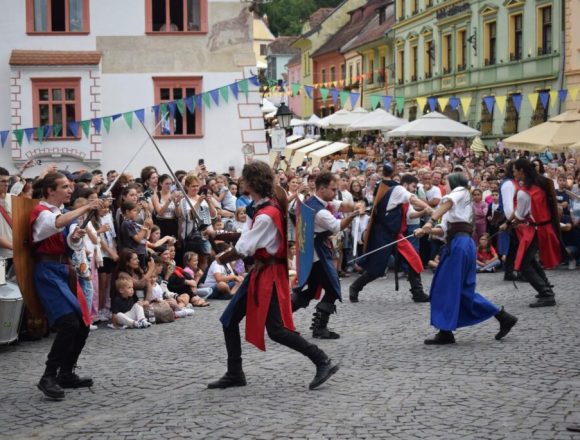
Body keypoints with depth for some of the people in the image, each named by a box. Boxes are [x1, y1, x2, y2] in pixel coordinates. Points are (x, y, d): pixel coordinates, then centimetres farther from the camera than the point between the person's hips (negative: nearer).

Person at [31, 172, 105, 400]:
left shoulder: (63, 212, 17)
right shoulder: (41, 212, -9)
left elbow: (71, 243, 12)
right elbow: (58, 223, -32)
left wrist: (76, 236, -10)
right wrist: (86, 208, -30)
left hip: (64, 269, 9)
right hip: (48, 271, -9)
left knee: (83, 324, 6)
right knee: (69, 323, -21)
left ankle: (66, 374, 19)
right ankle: (48, 377, -15)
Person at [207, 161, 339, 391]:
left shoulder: (266, 215, -22)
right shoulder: (268, 206, 7)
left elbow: (243, 249, -20)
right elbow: (249, 235, 14)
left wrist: (222, 259, -2)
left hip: (270, 274, -10)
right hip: (261, 271, 10)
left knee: (276, 330, -10)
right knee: (229, 320, 10)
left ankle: (323, 362, -3)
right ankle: (235, 374, 18)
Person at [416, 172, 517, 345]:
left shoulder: (460, 191, 4)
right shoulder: (457, 200, 29)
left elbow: (447, 202, -20)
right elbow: (445, 229, 24)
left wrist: (430, 221, -31)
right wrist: (426, 231, 14)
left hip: (459, 243, -9)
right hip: (464, 242, 9)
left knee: (447, 287, -6)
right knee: (464, 289, 9)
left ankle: (445, 332, -5)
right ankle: (503, 317, 10)